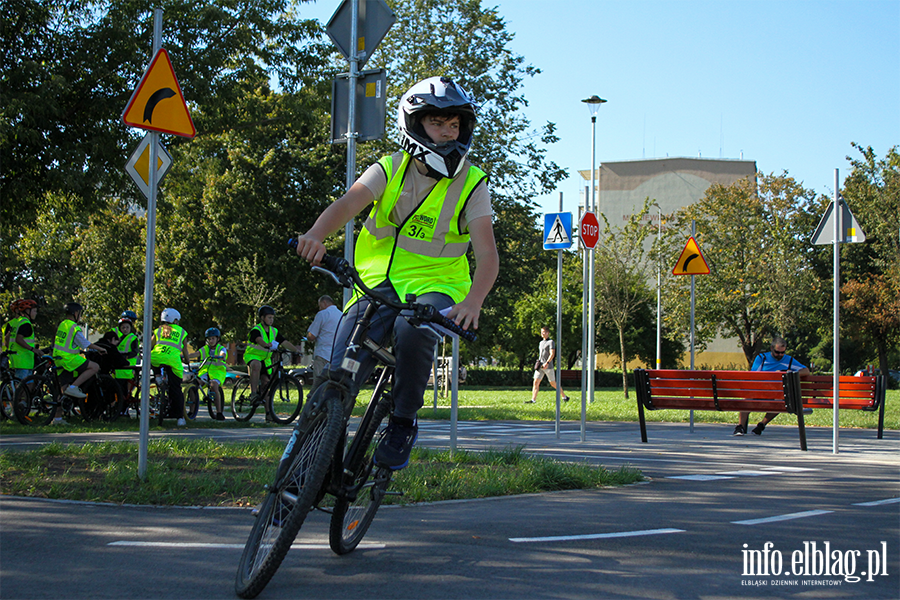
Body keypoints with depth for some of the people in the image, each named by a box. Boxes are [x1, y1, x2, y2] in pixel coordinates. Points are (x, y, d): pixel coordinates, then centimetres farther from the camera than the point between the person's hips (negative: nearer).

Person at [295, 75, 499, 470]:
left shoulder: (472, 184, -4)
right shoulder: (390, 170, 0)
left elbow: (487, 253, -15)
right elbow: (348, 203, -17)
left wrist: (473, 301, -36)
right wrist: (316, 235, -40)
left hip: (434, 286, -1)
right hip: (379, 281, 2)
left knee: (412, 331, -37)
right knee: (339, 375, -18)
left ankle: (403, 423, -16)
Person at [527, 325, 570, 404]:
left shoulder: (551, 342, -6)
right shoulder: (541, 342, 18)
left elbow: (552, 354, -15)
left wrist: (547, 363, -25)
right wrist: (538, 362, 15)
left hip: (548, 367, -7)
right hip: (540, 366, 7)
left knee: (553, 384, 2)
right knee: (536, 382, -7)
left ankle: (564, 396, 18)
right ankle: (533, 400, -11)